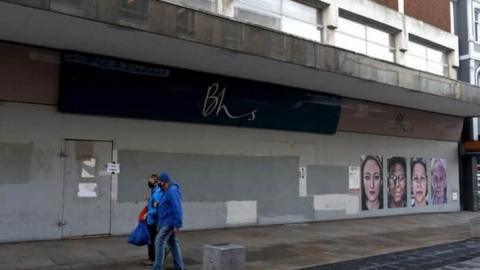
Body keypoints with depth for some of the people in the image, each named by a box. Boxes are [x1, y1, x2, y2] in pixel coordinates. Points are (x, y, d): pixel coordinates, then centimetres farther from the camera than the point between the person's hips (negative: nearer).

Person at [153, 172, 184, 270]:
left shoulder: (172, 191, -17)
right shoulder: (167, 191, 14)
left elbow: (177, 209, -23)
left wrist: (177, 225, -24)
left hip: (169, 223, -10)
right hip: (166, 223, 10)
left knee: (159, 242, -11)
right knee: (173, 244, 13)